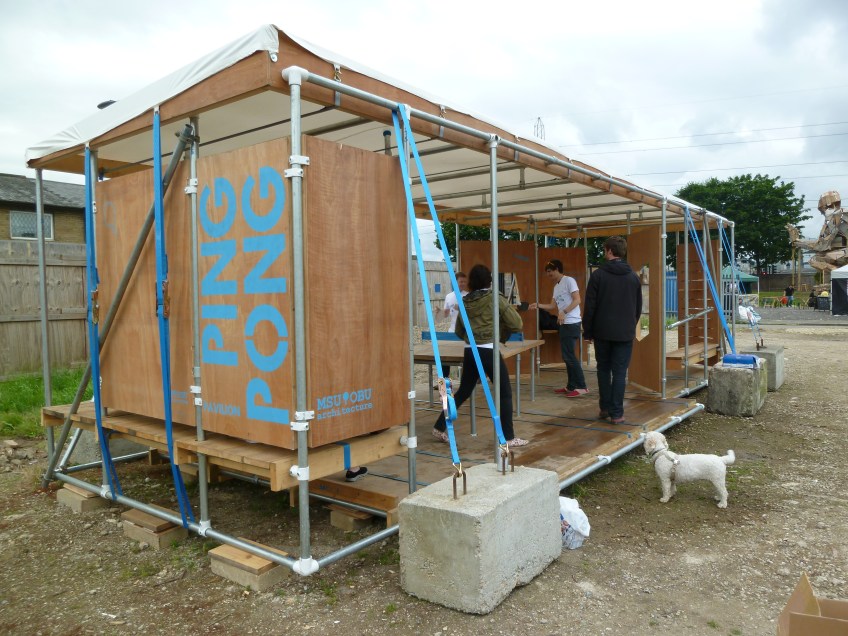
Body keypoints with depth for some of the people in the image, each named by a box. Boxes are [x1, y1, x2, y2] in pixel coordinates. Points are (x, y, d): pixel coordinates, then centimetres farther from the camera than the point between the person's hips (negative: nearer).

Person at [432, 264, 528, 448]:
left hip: (469, 352, 6)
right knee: (505, 393, 6)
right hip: (488, 352, -5)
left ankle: (440, 427, 23)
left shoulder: (465, 302, 8)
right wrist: (501, 334, 10)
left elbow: (459, 331, 18)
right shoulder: (495, 298, -6)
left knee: (463, 392, 18)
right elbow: (517, 324, -5)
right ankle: (508, 438, 9)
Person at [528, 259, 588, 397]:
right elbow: (553, 306, 20)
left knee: (569, 355, -11)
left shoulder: (569, 281, -8)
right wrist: (538, 305, 9)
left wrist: (563, 312, -23)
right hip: (563, 324, 9)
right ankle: (571, 386, 18)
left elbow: (577, 300, -16)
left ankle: (581, 387, -7)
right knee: (568, 356, 11)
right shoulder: (556, 287, 19)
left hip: (572, 323, -9)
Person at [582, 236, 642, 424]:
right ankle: (616, 413, 3)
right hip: (625, 333, 2)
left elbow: (590, 307, -7)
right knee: (620, 373, 3)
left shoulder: (598, 275, -7)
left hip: (602, 332, -2)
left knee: (604, 370, 14)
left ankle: (605, 408, 18)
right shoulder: (633, 276, 5)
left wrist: (587, 332, 1)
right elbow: (638, 308, 11)